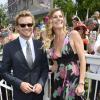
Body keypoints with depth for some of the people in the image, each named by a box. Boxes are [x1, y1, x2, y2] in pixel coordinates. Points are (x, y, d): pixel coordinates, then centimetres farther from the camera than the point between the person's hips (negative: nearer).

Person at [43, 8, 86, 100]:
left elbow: (82, 59, -9)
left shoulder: (73, 34, -6)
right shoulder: (50, 42, 6)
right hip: (58, 82, 4)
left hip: (74, 80, -4)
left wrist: (81, 83, -15)